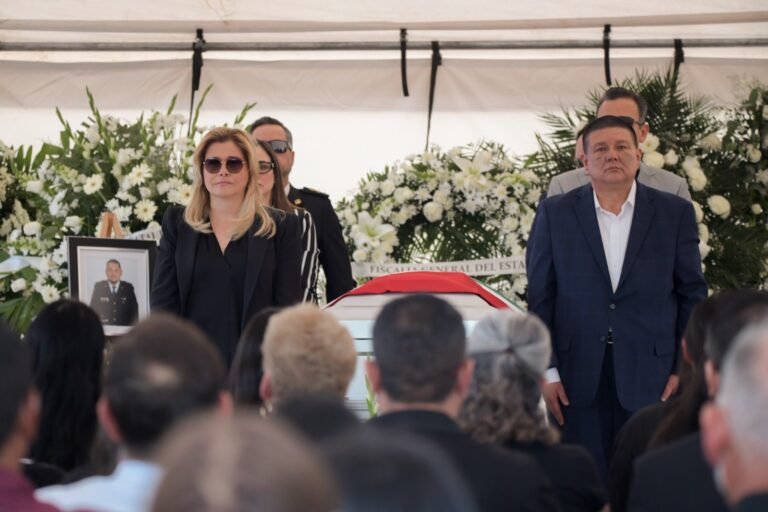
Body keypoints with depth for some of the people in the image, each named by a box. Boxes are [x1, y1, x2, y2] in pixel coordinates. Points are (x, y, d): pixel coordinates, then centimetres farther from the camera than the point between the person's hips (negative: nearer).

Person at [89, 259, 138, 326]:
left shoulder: (128, 288, 6)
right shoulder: (98, 287, 6)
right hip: (103, 327, 0)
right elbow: (93, 309, 9)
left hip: (124, 328, 0)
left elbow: (134, 310, 8)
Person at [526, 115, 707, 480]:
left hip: (651, 378, 0)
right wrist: (546, 371, -2)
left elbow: (692, 296, 6)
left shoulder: (675, 214, 4)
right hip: (578, 379, 0)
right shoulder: (555, 214, 4)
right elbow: (540, 298, 4)